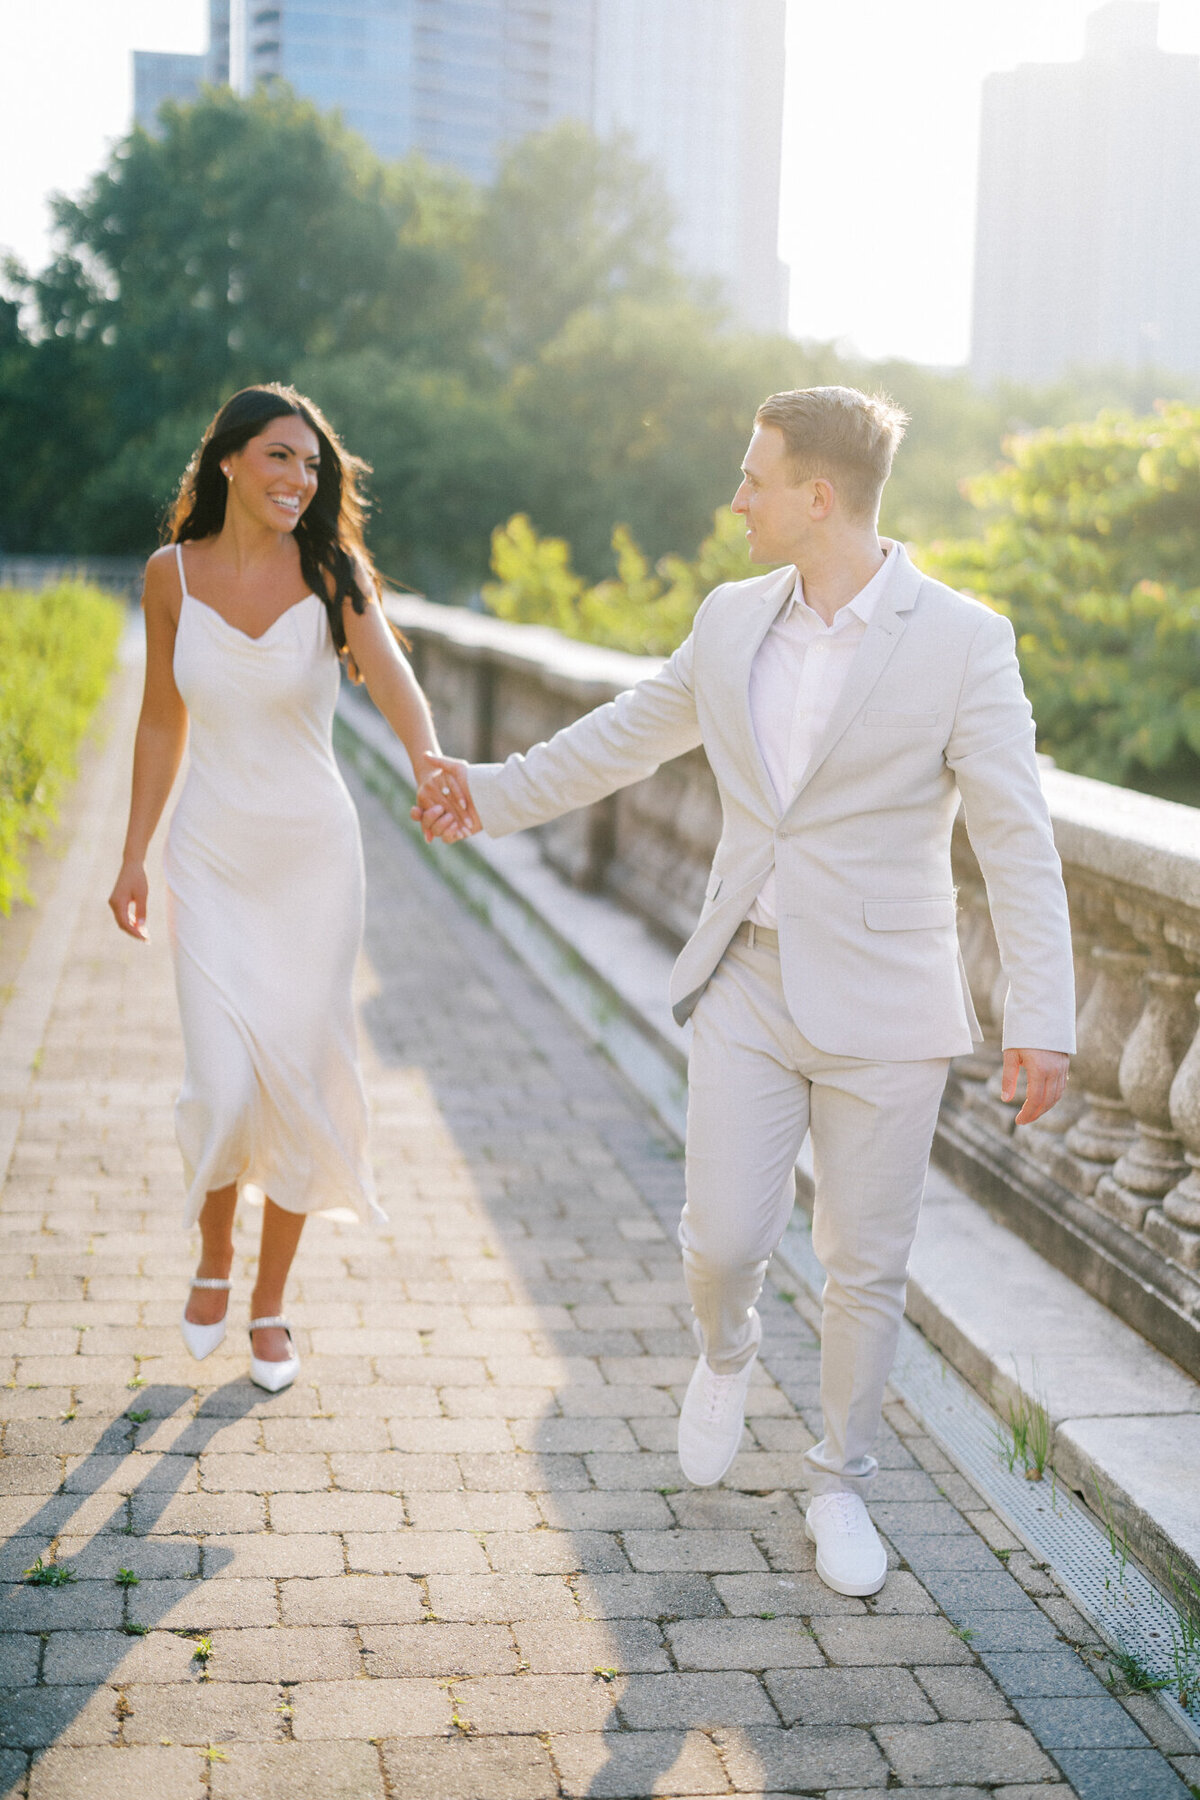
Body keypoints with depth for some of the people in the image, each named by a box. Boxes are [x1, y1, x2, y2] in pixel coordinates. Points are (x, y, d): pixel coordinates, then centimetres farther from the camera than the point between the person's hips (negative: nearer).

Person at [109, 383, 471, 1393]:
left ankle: (271, 1303, 24)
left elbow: (390, 675, -25)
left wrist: (427, 758, -46)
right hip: (211, 857, 1)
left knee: (300, 1083, 4)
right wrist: (134, 856, 10)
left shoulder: (331, 573, -6)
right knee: (225, 1088, -9)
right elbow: (162, 722, 9)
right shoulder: (172, 574, -1)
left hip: (314, 856, 0)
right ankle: (214, 1257, 24)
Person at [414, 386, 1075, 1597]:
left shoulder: (962, 642, -11)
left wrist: (1039, 1023, -17)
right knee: (722, 1240, 1)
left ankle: (840, 1484, 29)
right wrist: (492, 794, 26)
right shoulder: (732, 621, 4)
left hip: (880, 1009, -3)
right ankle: (725, 1355, 36)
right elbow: (623, 737, 20)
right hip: (748, 988, 3)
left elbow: (1016, 843, -12)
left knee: (864, 1267, 7)